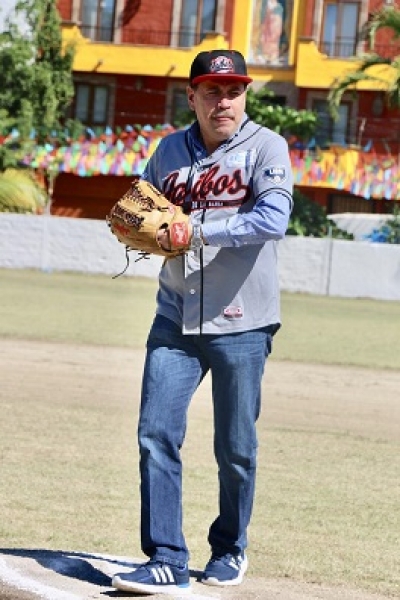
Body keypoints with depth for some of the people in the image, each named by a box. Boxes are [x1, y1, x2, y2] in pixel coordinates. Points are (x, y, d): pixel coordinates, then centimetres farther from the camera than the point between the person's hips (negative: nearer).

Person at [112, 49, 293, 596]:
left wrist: (196, 230, -25)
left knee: (236, 448, 6)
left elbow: (274, 218, -20)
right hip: (175, 320, 4)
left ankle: (230, 549, 27)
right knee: (156, 436, -7)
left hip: (241, 325, -4)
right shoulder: (169, 151, 9)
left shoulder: (266, 147, -6)